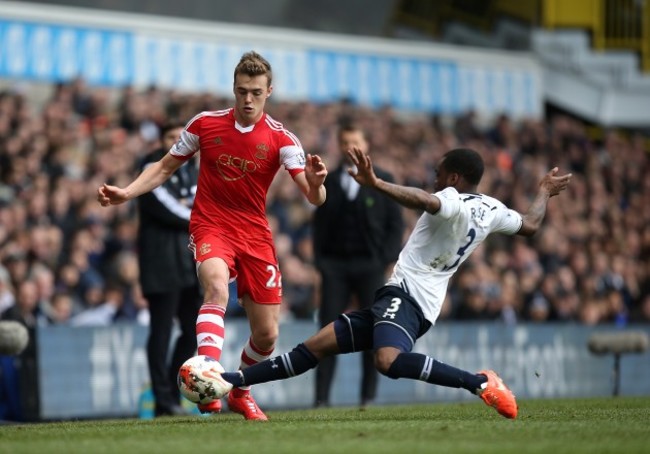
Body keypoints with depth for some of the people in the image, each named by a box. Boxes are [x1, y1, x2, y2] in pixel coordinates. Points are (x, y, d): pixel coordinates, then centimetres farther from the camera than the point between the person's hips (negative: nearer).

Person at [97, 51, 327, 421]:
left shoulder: (280, 139, -7)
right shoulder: (205, 124, -3)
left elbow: (314, 198, -17)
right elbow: (165, 167, 10)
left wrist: (315, 182, -40)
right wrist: (126, 193, -3)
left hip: (255, 234, 2)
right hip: (210, 227, -2)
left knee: (267, 335, 2)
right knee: (217, 287, -35)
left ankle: (241, 392, 32)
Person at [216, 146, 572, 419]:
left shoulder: (453, 202, -12)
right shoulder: (491, 210, 14)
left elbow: (422, 200, -35)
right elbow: (530, 225, 29)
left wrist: (375, 183, -42)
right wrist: (544, 192, 47)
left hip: (405, 294, -11)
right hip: (422, 307, 11)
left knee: (389, 361, -40)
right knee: (316, 345, 8)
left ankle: (481, 383, -29)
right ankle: (232, 382, 8)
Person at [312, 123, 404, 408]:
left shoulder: (383, 181, 7)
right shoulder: (328, 182, 11)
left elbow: (395, 223, 4)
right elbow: (320, 223, 11)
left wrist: (386, 259, -6)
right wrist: (319, 260, 0)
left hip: (370, 266, -1)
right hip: (334, 265, 1)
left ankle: (369, 396, 6)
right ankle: (321, 398, -5)